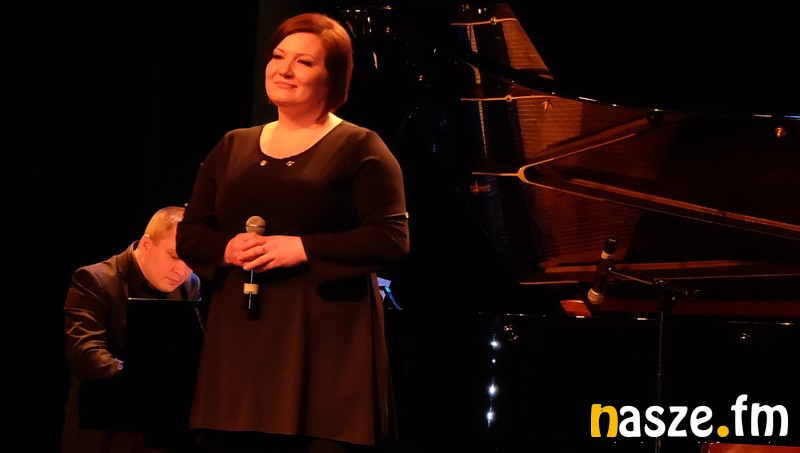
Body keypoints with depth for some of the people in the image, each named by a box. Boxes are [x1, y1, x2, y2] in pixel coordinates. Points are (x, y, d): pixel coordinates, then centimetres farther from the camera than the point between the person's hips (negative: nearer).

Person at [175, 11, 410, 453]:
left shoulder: (358, 147, 1)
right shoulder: (232, 147, 17)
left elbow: (392, 240, -9)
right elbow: (188, 235, 17)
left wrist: (302, 249, -16)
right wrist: (227, 249, -6)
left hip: (327, 346, -4)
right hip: (241, 345, 5)